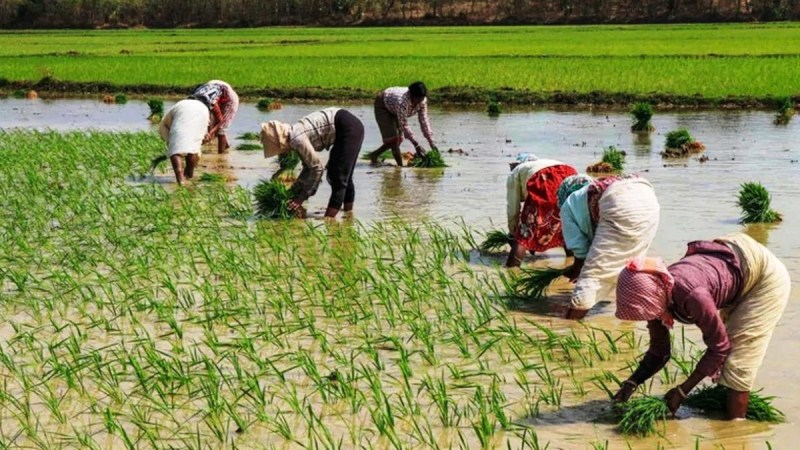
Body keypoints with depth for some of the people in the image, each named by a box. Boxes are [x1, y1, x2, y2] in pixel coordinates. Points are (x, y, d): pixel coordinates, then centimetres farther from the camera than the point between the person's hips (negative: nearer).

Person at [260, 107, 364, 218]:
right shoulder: (295, 136, 8)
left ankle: (329, 216, -10)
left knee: (338, 175, -9)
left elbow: (317, 167, -15)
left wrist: (302, 197, -9)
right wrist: (294, 192, 15)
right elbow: (309, 167, 17)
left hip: (348, 127, -10)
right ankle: (348, 211, 25)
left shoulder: (297, 139, -19)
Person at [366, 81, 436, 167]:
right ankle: (400, 166, -13)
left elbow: (424, 121, -20)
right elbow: (404, 125, -38)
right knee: (392, 138, -17)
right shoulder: (402, 102, -43)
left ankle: (374, 155, 22)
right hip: (382, 105, -7)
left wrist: (432, 143, -25)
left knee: (399, 139, 5)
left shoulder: (423, 100, -24)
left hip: (393, 109, 7)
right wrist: (416, 145, -41)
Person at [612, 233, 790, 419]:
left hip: (766, 276, -7)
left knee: (737, 363, -8)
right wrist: (632, 382, -16)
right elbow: (658, 351, -1)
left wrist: (682, 391, -21)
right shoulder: (656, 293, -16)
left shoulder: (692, 295, -40)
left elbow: (720, 347, -25)